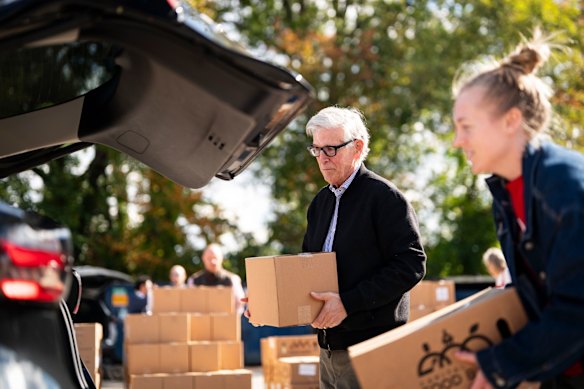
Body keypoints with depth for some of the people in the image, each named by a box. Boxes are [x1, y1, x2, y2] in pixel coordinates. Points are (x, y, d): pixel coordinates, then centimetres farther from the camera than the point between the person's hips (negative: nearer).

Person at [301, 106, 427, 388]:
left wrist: (349, 303, -20)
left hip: (371, 346, -7)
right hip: (329, 345, 8)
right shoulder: (321, 202, 15)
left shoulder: (384, 196, -9)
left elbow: (411, 264, -17)